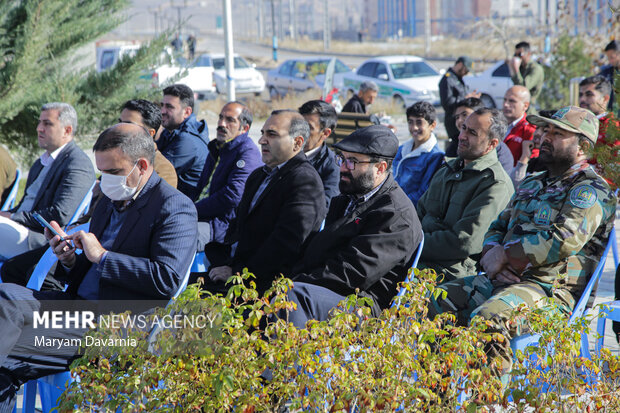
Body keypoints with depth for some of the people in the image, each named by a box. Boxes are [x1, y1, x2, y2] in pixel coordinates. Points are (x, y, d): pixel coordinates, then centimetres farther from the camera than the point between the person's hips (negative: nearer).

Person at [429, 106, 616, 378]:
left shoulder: (591, 191, -3)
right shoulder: (532, 183, 24)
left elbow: (564, 239, -19)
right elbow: (498, 226, 24)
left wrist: (506, 257, -14)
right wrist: (491, 253, -1)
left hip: (551, 287, -9)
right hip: (499, 280, 9)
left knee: (488, 318, -37)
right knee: (432, 304, -6)